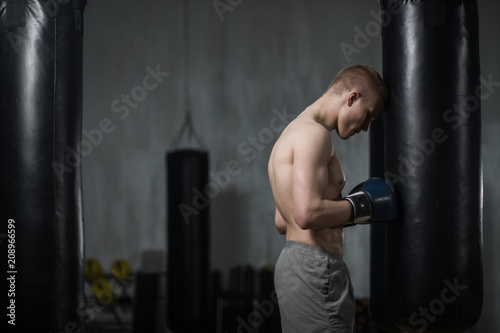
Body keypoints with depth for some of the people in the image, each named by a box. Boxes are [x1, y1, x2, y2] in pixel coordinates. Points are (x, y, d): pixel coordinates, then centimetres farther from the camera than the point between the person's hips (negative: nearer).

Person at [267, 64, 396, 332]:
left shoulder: (294, 132, 19)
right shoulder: (314, 134, -13)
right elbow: (307, 214, -26)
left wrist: (346, 211, 17)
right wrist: (357, 207, -11)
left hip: (294, 262, 11)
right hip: (315, 269, -11)